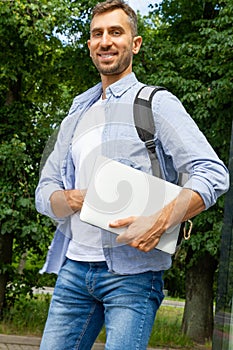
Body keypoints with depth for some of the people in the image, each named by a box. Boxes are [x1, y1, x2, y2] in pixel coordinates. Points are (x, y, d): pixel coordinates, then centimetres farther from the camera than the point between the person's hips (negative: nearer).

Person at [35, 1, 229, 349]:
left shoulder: (156, 104, 0)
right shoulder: (76, 117, 20)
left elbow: (213, 173, -10)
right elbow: (45, 190, 18)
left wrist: (160, 222, -24)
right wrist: (70, 199, -6)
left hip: (132, 271, -5)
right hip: (74, 266, 6)